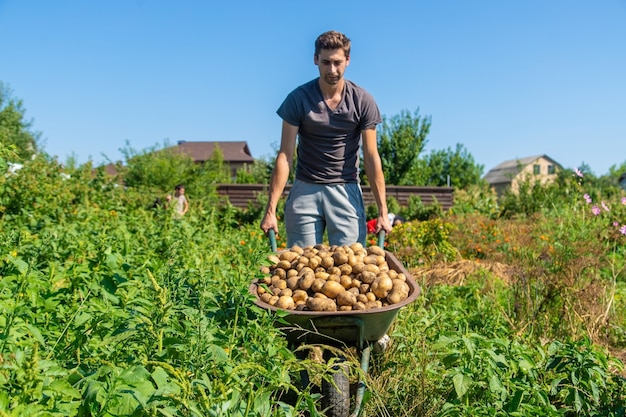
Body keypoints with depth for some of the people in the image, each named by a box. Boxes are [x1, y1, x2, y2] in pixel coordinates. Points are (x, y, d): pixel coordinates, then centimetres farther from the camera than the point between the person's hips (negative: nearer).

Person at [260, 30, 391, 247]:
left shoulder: (363, 101, -1)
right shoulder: (298, 99, -3)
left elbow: (371, 157, -1)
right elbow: (285, 156, -5)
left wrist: (382, 211, -5)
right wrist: (270, 209, -9)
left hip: (346, 190, 0)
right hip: (305, 190, 0)